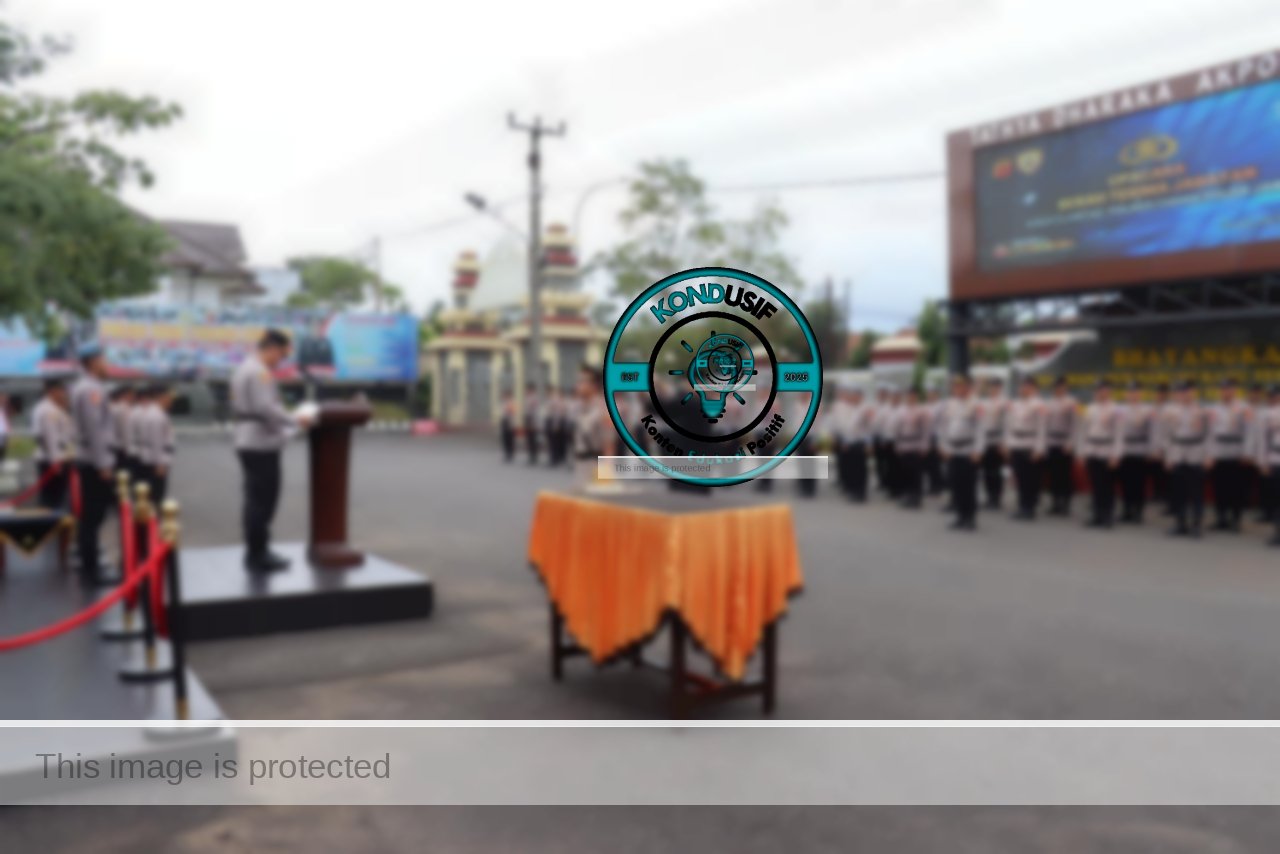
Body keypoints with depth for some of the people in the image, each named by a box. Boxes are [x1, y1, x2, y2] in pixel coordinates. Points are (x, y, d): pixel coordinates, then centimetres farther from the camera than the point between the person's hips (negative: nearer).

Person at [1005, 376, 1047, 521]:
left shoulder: (1038, 405, -8)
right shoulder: (1014, 404, 12)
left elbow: (1041, 428, -11)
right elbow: (1009, 425, 15)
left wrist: (1038, 449, -15)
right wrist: (1008, 444, 10)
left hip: (1031, 448, -6)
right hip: (1016, 448, 6)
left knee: (1031, 479, 1)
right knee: (1020, 478, 9)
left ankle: (1030, 509, 7)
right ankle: (1022, 507, 16)